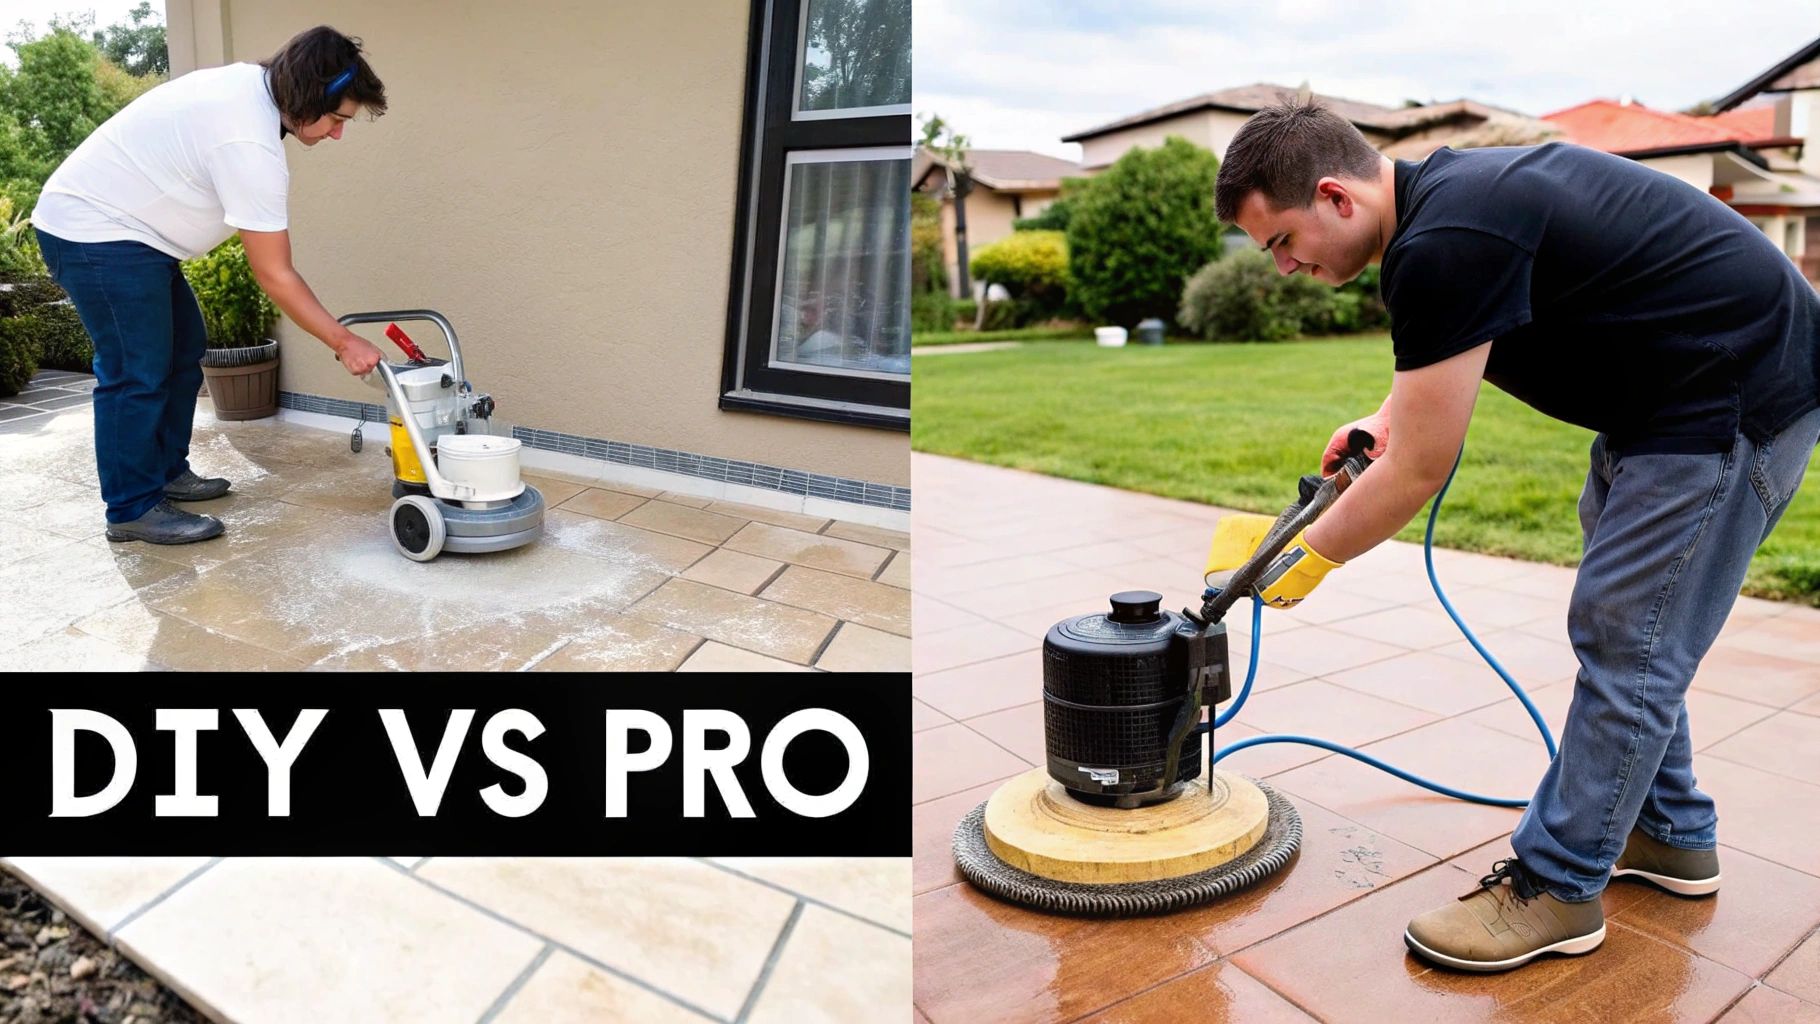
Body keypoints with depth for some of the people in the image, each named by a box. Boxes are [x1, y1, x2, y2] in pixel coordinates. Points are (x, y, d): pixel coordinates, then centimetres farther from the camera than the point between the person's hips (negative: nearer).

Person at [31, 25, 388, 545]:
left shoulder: (251, 80, 0)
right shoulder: (251, 145, -29)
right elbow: (275, 276, -25)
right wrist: (344, 341, -20)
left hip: (121, 227, 11)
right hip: (92, 232, -11)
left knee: (183, 348, 15)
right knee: (137, 372, -10)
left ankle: (167, 472, 24)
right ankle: (133, 509, -2)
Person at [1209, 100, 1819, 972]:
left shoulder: (1442, 246, -27)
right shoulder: (1444, 188, 4)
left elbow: (1418, 473, -20)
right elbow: (1450, 346, 26)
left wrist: (1311, 558, -7)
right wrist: (1392, 415, 11)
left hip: (1733, 399, -10)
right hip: (1681, 383, 10)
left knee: (1627, 640, -5)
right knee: (1628, 629, 17)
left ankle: (1555, 891, 7)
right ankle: (1671, 835, 32)